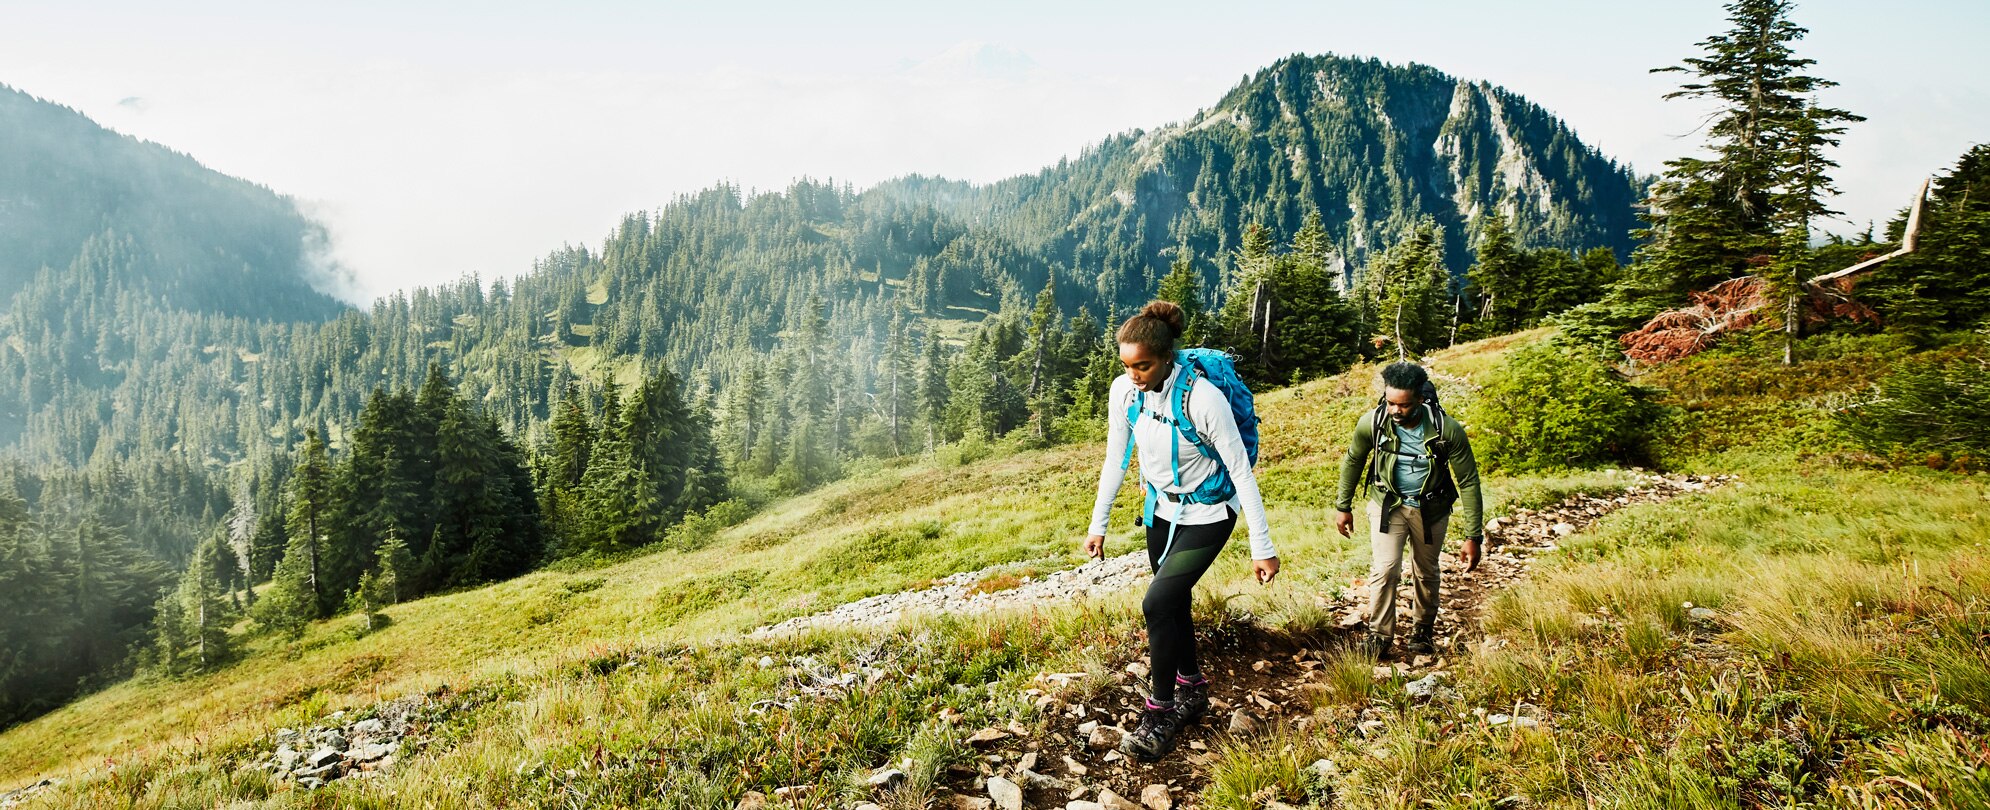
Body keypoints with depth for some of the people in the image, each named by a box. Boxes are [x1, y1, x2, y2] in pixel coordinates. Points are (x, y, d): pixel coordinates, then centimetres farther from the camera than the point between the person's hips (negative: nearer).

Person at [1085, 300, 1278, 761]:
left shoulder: (1202, 397, -30)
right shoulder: (1124, 391, -13)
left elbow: (1241, 470, -22)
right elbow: (1115, 460, 0)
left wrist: (1262, 547, -20)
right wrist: (1098, 525, 3)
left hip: (1207, 516, -6)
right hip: (1163, 510, 6)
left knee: (1158, 604, -15)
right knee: (1172, 603, 15)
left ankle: (1161, 714, 2)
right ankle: (1193, 692, 37)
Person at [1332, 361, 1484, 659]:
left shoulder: (1448, 430, -26)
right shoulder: (1373, 423, -23)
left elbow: (1468, 482, -17)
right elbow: (1352, 461, -2)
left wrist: (1473, 537, -17)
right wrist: (1343, 506, 4)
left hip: (1430, 509, 0)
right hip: (1389, 505, 0)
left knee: (1426, 573, 15)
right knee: (1385, 570, -13)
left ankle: (1424, 629, 38)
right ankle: (1379, 637, 1)